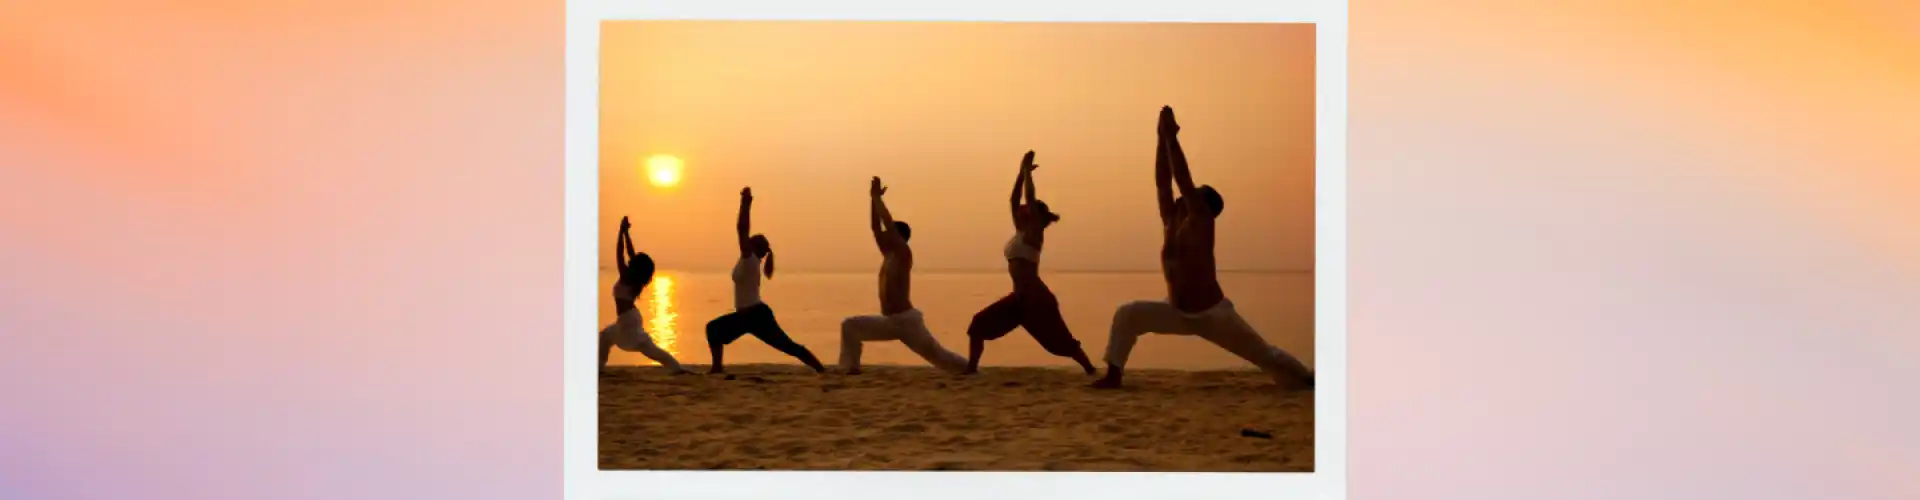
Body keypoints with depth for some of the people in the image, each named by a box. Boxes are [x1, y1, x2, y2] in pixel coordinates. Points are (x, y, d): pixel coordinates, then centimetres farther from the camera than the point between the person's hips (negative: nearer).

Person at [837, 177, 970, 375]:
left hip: (906, 320, -8)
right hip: (889, 321, 8)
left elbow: (888, 224, -17)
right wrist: (873, 198, 8)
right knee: (849, 325, 2)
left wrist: (877, 197, -9)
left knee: (935, 354, -7)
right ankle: (851, 367, 0)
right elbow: (875, 227, 12)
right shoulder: (889, 255, 12)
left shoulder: (903, 254, -9)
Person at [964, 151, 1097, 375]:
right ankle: (971, 369, 3)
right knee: (978, 325, 3)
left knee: (1060, 342, -4)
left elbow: (1030, 198, -13)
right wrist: (1022, 172, 17)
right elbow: (1014, 200, 17)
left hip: (1037, 298, -8)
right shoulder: (1020, 233, 15)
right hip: (1019, 297, 8)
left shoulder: (1034, 234, -6)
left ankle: (1092, 371, 6)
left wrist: (1028, 171, -5)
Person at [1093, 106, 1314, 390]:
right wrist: (1162, 138, -8)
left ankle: (1308, 381, 22)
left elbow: (1183, 180, -25)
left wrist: (1172, 137, -24)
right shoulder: (1171, 221, 1)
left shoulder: (1201, 221, -15)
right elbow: (1162, 181, -4)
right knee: (1127, 315, -13)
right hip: (1177, 313, 6)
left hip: (1213, 315, -5)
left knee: (1264, 354, 5)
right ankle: (1113, 376, -12)